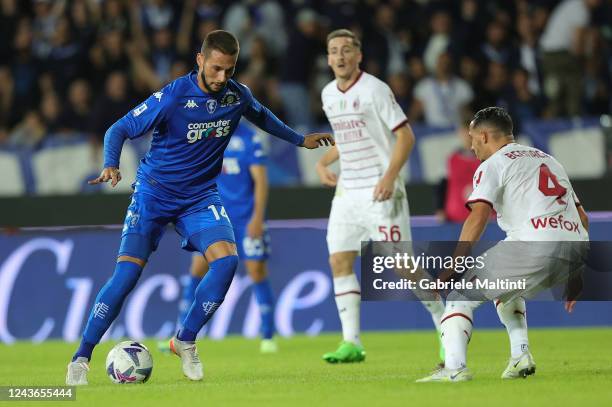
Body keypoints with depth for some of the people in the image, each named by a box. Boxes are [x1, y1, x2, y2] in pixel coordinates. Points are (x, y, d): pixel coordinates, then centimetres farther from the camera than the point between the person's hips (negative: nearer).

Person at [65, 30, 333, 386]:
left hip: (201, 196, 4)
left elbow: (261, 116, 19)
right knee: (127, 273, -15)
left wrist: (298, 139, 28)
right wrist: (111, 165, -34)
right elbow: (120, 129, -16)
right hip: (154, 193, -4)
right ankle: (81, 358, -4)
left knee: (227, 260, -20)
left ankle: (185, 341, -2)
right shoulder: (172, 97, -20)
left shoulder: (237, 95, -6)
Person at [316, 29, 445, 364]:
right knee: (339, 261, -4)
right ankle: (351, 343, -2)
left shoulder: (375, 90, -10)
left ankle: (444, 325, 10)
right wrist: (323, 162, 10)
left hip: (380, 190, -7)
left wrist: (390, 176, -22)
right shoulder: (328, 94, 11)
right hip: (347, 191, 7)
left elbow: (405, 135, -11)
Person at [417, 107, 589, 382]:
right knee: (506, 288, 33)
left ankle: (455, 367, -19)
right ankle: (520, 356, 18)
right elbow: (583, 219, 28)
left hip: (535, 245, -7)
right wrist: (573, 277, 32)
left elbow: (478, 217, -8)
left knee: (460, 295, 2)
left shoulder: (493, 164, 8)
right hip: (577, 250, 7)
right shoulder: (548, 160, 30)